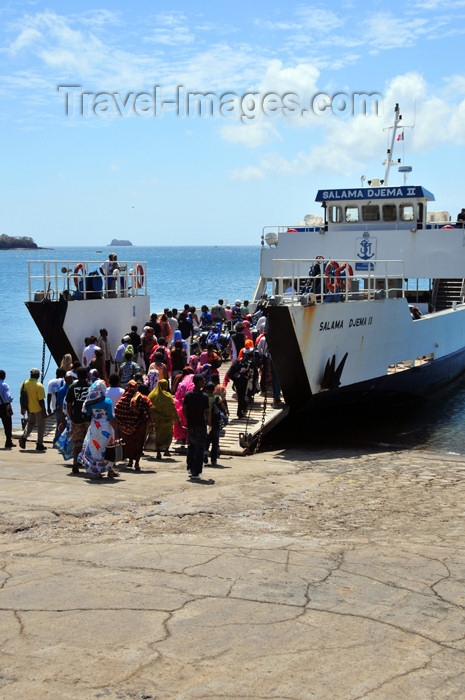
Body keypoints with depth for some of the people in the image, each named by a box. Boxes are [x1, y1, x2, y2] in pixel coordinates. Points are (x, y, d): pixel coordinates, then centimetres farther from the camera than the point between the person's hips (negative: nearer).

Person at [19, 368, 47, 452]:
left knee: (31, 422, 25)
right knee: (41, 426, 10)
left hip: (29, 409, 5)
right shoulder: (39, 385, -20)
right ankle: (39, 445, 13)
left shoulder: (24, 384, -2)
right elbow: (41, 400, -19)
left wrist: (22, 408, 19)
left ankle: (24, 436, 3)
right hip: (38, 409, -5)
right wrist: (44, 412, -12)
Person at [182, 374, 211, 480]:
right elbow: (207, 411, -12)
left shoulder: (188, 395, 2)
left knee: (191, 446, 22)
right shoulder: (204, 396, -12)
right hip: (201, 425, -5)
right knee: (199, 448, 0)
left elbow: (184, 409, 4)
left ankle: (190, 467, 25)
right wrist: (209, 422, 4)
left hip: (190, 425, 5)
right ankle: (196, 472, -2)